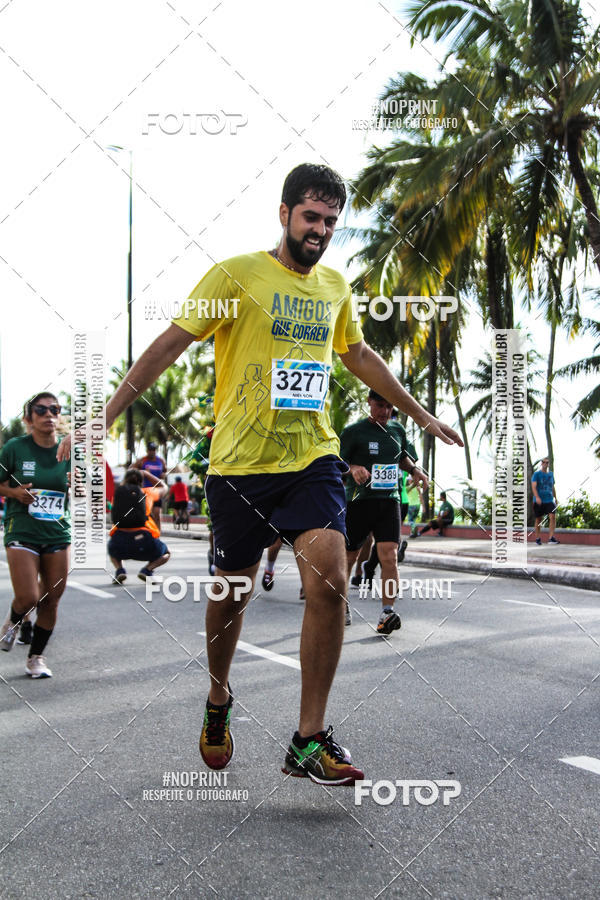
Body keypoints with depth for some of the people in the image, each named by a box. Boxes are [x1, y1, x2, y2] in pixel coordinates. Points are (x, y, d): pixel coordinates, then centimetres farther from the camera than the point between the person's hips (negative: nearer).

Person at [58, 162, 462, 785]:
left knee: (329, 582, -15)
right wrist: (104, 417, -9)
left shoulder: (334, 286, 13)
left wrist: (421, 415, 34)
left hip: (313, 458, 3)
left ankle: (309, 742, -5)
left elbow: (360, 357, 28)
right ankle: (218, 701, 36)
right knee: (232, 591, 7)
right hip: (240, 461, -3)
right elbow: (169, 344, -5)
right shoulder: (236, 275, -4)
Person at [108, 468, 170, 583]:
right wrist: (146, 474, 51)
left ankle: (119, 569, 6)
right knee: (166, 554, 29)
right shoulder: (147, 492, 18)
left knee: (113, 551, 39)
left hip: (119, 539, 2)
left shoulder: (117, 493, 18)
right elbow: (164, 488, 40)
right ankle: (147, 570, -2)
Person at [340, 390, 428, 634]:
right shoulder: (354, 431, -3)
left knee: (390, 556, -14)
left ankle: (387, 612, -14)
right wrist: (352, 468, -23)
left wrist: (414, 470, 7)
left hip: (389, 499, 2)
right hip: (358, 501, -2)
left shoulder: (397, 430, 11)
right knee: (348, 557, 6)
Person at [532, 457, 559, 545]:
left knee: (552, 516, -16)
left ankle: (551, 538, -18)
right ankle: (538, 538, 18)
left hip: (549, 500, 3)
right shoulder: (536, 474, -1)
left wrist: (555, 498, 23)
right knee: (538, 519, 5)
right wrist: (537, 497, -25)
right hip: (539, 501, -3)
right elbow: (533, 486, -12)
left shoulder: (551, 474, 14)